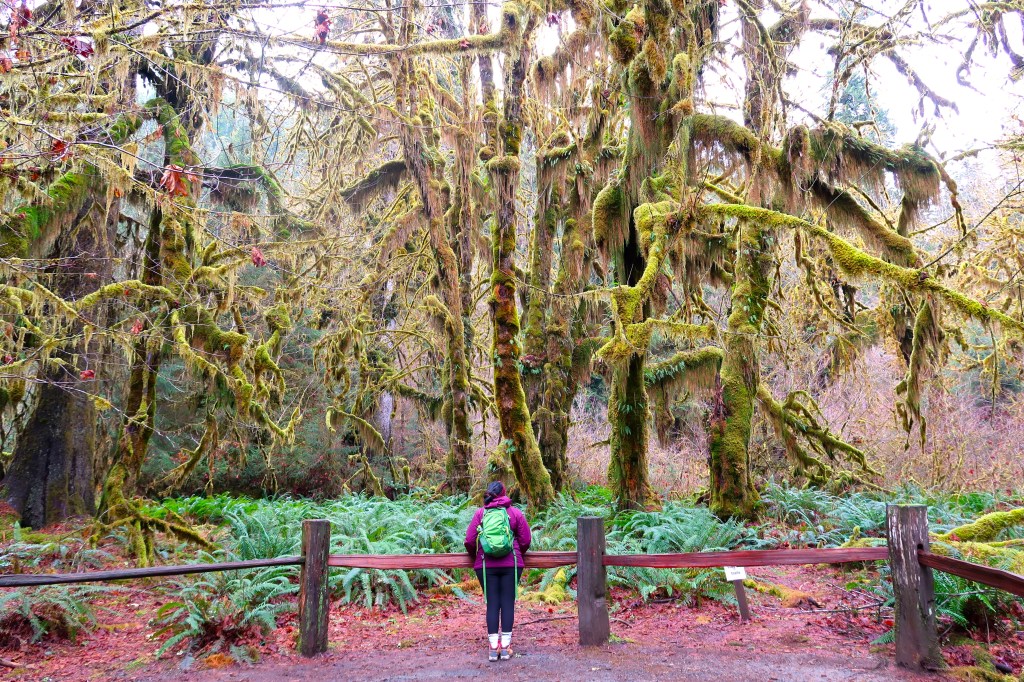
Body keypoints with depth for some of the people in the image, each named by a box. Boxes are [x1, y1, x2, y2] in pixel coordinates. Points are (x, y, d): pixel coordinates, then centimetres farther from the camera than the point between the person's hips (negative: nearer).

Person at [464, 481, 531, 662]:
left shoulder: (480, 513, 1)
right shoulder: (515, 513, 1)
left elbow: (469, 540, -3)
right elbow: (526, 540, 2)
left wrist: (475, 556, 16)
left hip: (486, 566, 0)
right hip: (511, 565, 0)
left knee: (492, 603, 7)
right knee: (508, 603, 6)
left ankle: (493, 647, 8)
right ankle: (505, 646, 8)